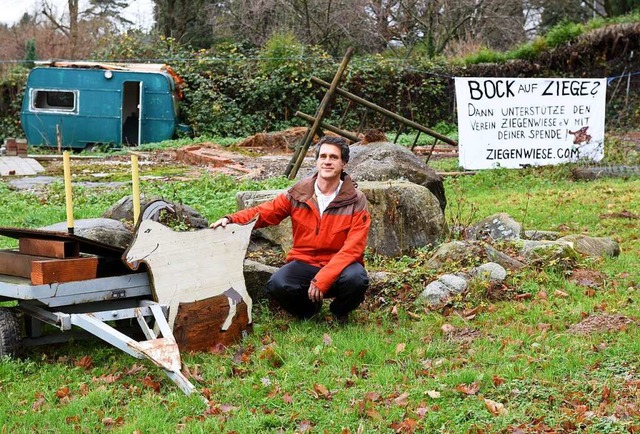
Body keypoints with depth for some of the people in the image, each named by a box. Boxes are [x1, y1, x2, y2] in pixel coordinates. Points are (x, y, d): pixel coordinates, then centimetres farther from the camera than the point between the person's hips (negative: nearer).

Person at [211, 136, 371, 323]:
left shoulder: (356, 201, -8)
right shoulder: (299, 193, -1)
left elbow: (352, 248, -15)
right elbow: (264, 212, 5)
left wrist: (322, 280, -26)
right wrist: (230, 220, -14)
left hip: (339, 265, -1)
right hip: (305, 263, 1)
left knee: (356, 279, -35)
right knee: (276, 285, -29)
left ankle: (340, 311, 3)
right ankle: (309, 307, 8)